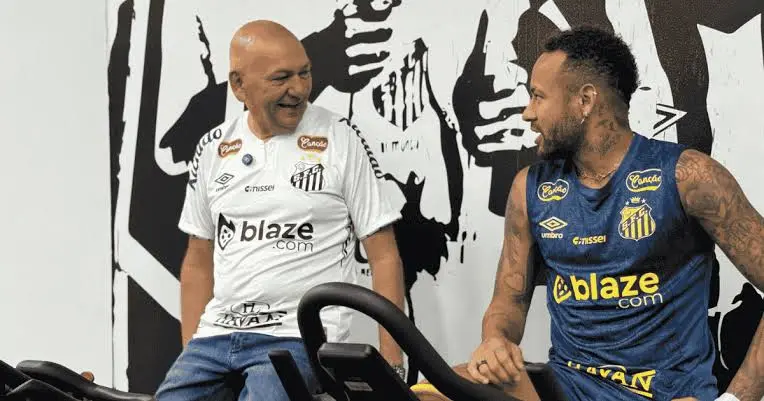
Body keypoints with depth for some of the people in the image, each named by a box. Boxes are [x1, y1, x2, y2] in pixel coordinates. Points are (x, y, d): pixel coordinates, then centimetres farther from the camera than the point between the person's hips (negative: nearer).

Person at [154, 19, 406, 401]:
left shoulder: (341, 139, -4)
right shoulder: (213, 148, 8)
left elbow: (383, 255, -3)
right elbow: (198, 262, 15)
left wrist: (391, 362, -7)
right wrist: (190, 352, 10)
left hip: (300, 339, -4)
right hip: (215, 336, 5)